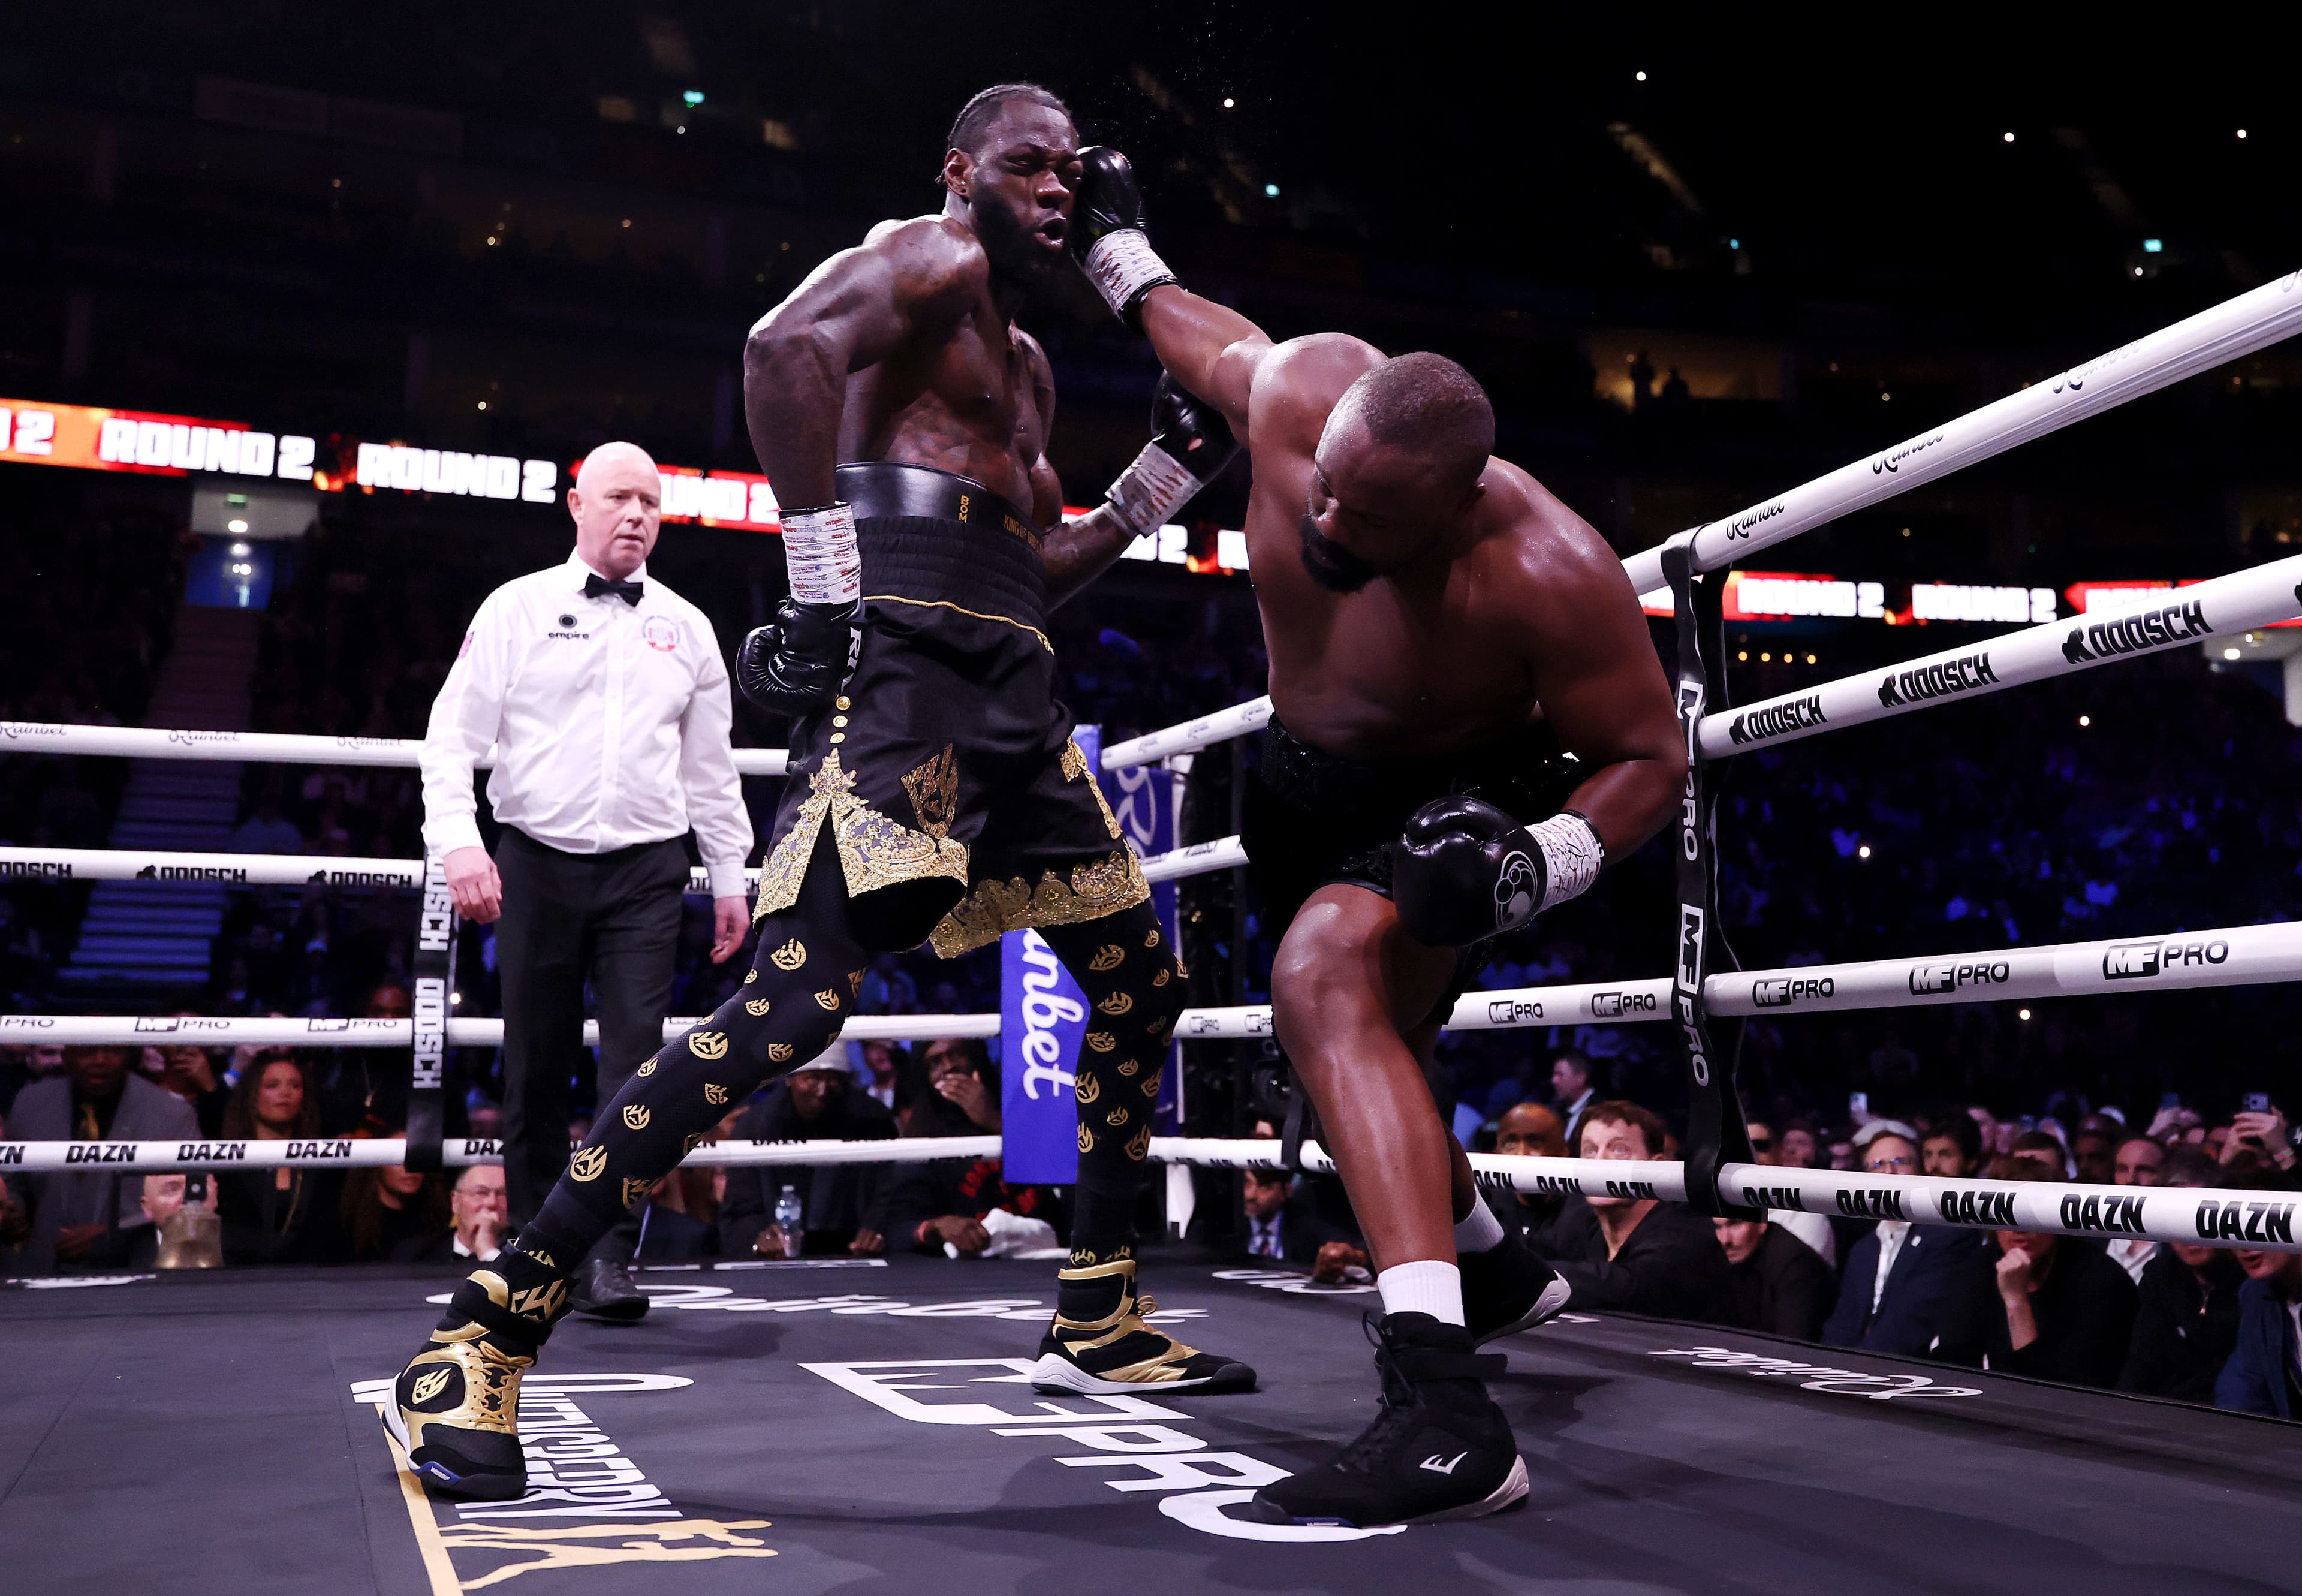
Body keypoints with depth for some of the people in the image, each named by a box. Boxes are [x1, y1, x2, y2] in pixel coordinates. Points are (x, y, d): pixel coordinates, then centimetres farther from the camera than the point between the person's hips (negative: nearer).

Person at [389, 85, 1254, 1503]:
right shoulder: (930, 257, 3)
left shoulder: (1026, 361, 30)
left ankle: (1097, 1324, 21)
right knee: (799, 1001, -22)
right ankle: (487, 1336, -15)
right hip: (903, 653, -10)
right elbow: (789, 346, -19)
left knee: (1141, 980, 10)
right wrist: (826, 567, -23)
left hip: (1012, 690, 10)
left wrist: (1173, 470, 27)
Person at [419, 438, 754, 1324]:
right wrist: (459, 844, -15)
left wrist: (730, 878, 13)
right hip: (536, 861, -1)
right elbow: (455, 734, -2)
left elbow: (711, 766, 15)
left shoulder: (685, 627, 12)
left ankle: (609, 1253, -2)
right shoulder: (517, 608, 4)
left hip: (646, 870, 1)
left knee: (636, 1058, -8)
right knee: (536, 1067, 5)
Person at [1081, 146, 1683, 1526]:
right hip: (1315, 777, 7)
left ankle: (1447, 1410, -40)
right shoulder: (1301, 389, -25)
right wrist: (1120, 251, 16)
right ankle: (1500, 1272, 54)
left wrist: (1531, 867, -39)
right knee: (1359, 1044, 24)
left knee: (1326, 975, -37)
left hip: (1464, 791, -7)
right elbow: (1211, 342, 1)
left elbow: (1649, 758, -22)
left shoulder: (1548, 573, -36)